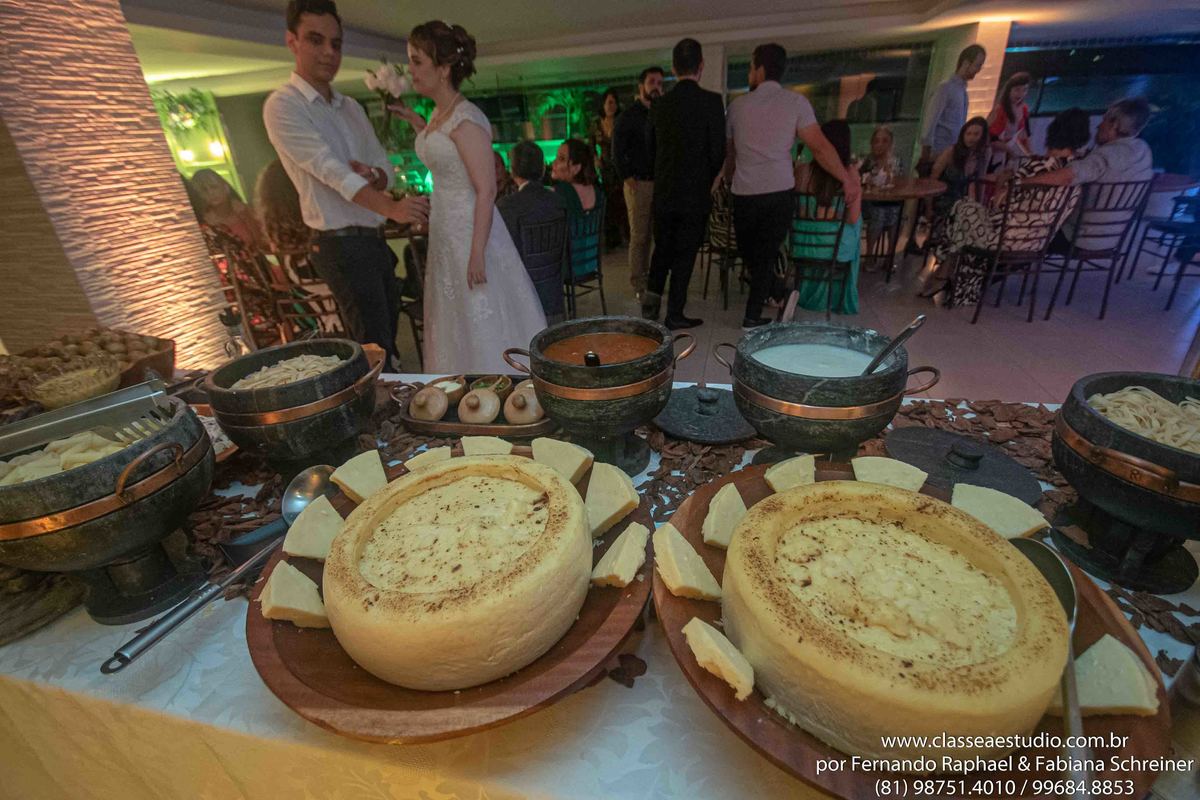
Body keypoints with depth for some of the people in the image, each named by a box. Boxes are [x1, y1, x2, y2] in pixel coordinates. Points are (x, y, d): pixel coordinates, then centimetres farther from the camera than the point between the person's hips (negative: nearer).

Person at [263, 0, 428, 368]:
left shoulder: (351, 107, 15)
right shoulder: (283, 105, -8)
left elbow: (387, 170, 13)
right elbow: (331, 171, -21)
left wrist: (374, 176, -11)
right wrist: (391, 207, -34)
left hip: (375, 239, 8)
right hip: (342, 245, -7)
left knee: (390, 334, 15)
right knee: (376, 346, -7)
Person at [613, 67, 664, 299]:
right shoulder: (627, 117, 2)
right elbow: (617, 152, -1)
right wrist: (627, 178, -10)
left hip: (661, 183, 5)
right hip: (639, 184, -5)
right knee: (639, 236, -5)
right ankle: (638, 284, 2)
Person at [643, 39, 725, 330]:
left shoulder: (660, 104, 3)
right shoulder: (711, 101, -10)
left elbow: (652, 147, 12)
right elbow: (718, 151, -8)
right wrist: (708, 180, 10)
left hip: (663, 191, 4)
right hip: (695, 193, -3)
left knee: (662, 247, 19)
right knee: (685, 252, 4)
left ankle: (653, 293, 3)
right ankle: (674, 314, 9)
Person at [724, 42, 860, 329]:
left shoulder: (737, 105, 7)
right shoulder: (796, 102, 0)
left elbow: (728, 153, 16)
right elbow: (820, 148, -6)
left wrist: (728, 180, 33)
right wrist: (847, 181, 3)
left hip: (743, 194, 1)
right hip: (779, 193, -1)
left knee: (748, 252, 19)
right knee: (767, 254, 6)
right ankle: (753, 316, 6)